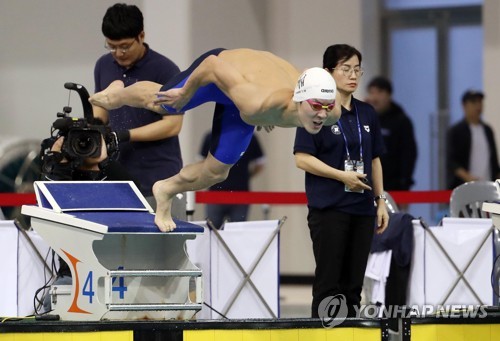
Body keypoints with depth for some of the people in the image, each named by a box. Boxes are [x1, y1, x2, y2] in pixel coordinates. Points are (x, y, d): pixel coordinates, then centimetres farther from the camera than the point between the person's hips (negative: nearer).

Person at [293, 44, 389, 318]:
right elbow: (302, 159, -11)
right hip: (329, 209, -6)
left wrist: (381, 201, 10)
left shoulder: (367, 113, 12)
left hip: (362, 209, 6)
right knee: (328, 282, -5)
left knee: (353, 284, 7)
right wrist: (342, 176, -18)